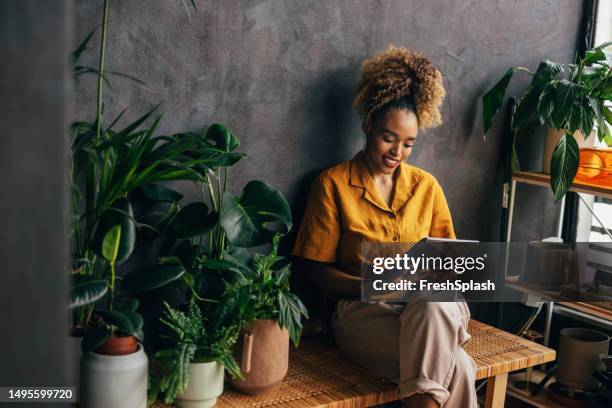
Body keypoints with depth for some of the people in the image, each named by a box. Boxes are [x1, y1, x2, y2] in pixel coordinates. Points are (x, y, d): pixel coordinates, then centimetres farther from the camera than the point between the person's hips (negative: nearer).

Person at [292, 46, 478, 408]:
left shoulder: (426, 185, 11)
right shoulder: (333, 184, 0)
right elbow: (321, 273, -1)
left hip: (428, 305, 4)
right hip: (364, 309, -3)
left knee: (435, 306, -36)